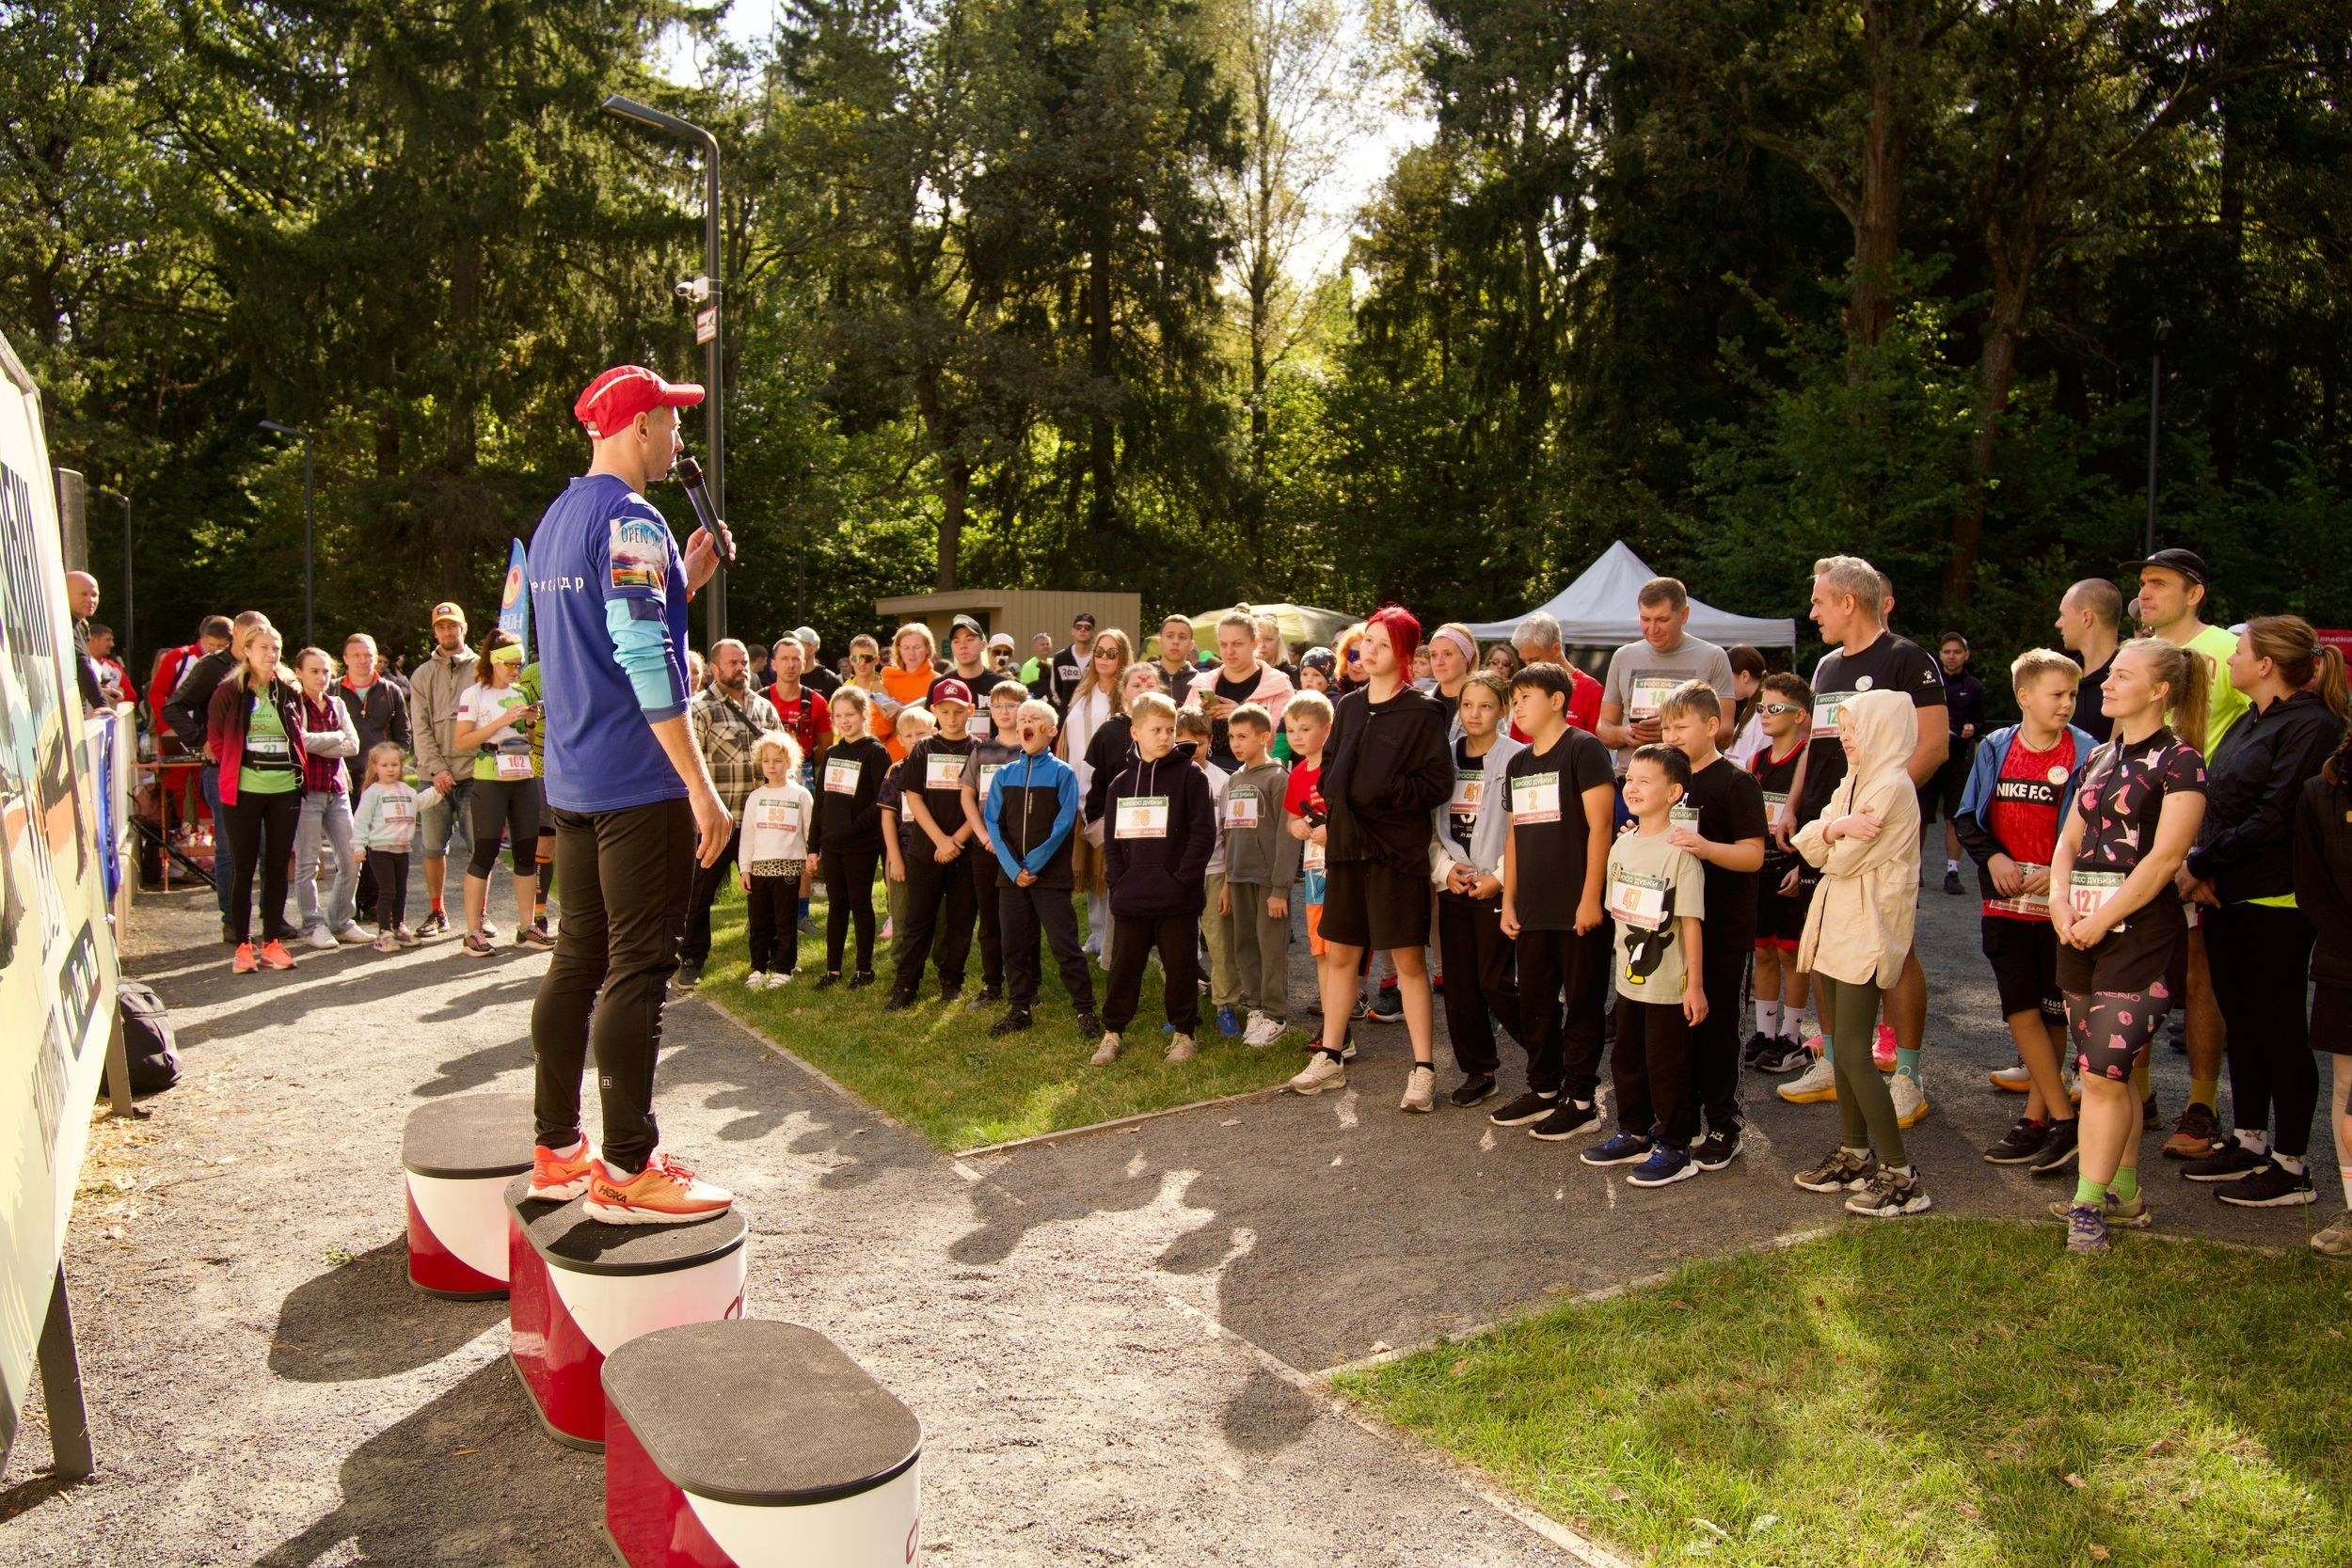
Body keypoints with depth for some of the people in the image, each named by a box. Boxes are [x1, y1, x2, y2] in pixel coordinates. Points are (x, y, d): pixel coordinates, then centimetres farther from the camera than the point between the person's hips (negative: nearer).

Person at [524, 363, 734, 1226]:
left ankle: (556, 1148, 22)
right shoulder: (631, 520, -12)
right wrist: (701, 786, -19)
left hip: (572, 783, 9)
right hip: (639, 782, -9)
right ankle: (626, 1170, 0)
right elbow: (646, 661, -20)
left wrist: (684, 580, 17)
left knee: (578, 961, 14)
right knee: (639, 970, -5)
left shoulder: (554, 522, 18)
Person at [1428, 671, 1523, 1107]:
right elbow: (1430, 822, 11)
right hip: (1453, 886, 6)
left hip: (1497, 887, -5)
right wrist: (1443, 869, -2)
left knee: (1494, 980, -4)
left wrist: (1499, 877, -15)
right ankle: (1478, 1071, 18)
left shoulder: (1515, 759, -8)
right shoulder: (1445, 756, 9)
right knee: (1458, 980, 7)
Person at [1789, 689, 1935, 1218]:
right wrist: (1836, 827, -15)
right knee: (1842, 1046, 13)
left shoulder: (1892, 786, -15)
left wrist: (1832, 836, 4)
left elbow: (1843, 859, -18)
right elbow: (1808, 844, 6)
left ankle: (1901, 1175, -3)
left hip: (1867, 931, -9)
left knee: (1851, 1051, -9)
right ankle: (1854, 1154, 23)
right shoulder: (1853, 781, 15)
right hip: (1836, 924, 9)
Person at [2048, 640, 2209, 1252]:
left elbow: (2165, 857, -14)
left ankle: (2088, 1205, -2)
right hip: (2081, 932, 7)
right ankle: (2125, 1195, 21)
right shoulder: (2099, 758, 15)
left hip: (2138, 931, -7)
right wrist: (2060, 899, -5)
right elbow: (2070, 839, 13)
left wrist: (2102, 918, -15)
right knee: (2109, 1072, 12)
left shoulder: (2179, 761, -7)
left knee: (2103, 1072, -10)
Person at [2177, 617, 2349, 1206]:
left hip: (2275, 902, -9)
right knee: (2241, 1022, 14)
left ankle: (2290, 1167, 7)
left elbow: (2274, 819, -21)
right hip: (2228, 896, 9)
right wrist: (2202, 870, 1)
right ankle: (2249, 1143, 25)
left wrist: (2203, 864, -16)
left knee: (2278, 1027, -2)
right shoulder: (2250, 721, 15)